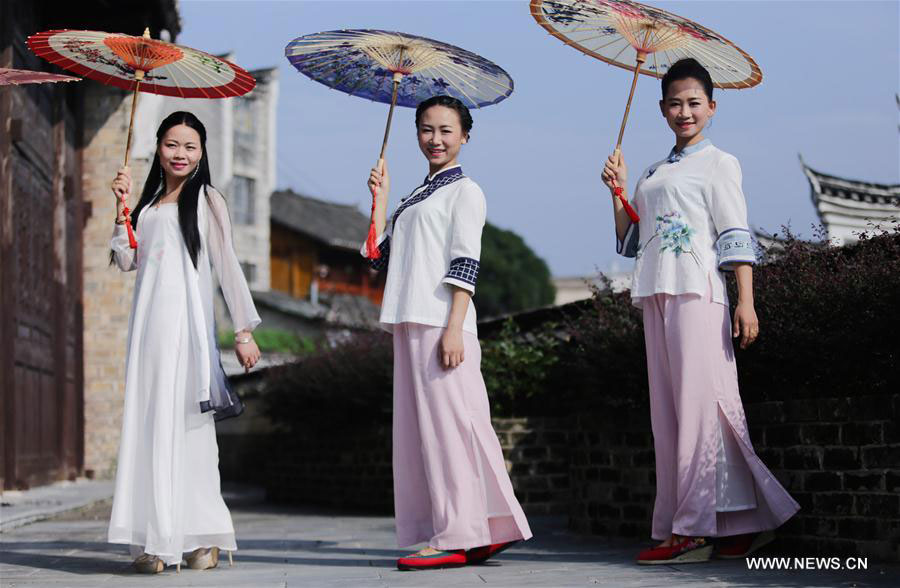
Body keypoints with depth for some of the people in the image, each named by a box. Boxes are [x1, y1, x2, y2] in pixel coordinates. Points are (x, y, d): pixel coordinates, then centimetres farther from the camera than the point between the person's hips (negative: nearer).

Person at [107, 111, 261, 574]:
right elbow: (127, 261, 11)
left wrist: (244, 330, -4)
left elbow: (228, 267, 0)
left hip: (187, 324, -5)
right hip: (148, 325, 5)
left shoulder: (206, 201, 4)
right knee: (148, 424, -1)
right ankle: (154, 539, 0)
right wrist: (122, 206, 4)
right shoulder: (148, 203, 19)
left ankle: (201, 535, -6)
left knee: (186, 423, -9)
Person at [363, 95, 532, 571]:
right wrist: (380, 198, 14)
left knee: (449, 423, -10)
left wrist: (453, 328, -18)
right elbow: (382, 257, 17)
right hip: (411, 325, 8)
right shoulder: (415, 199, 23)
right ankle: (487, 530, 11)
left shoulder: (464, 191, 0)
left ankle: (459, 537, -9)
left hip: (442, 325, -8)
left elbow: (465, 265, -9)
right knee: (423, 427, 7)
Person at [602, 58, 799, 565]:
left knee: (701, 403, -13)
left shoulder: (718, 163, 4)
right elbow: (631, 242, 23)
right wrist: (618, 192, 10)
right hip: (656, 295, 7)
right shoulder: (653, 175, 23)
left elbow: (736, 238, -5)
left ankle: (694, 528, -15)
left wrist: (746, 302, -14)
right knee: (669, 411, 4)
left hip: (698, 292, -7)